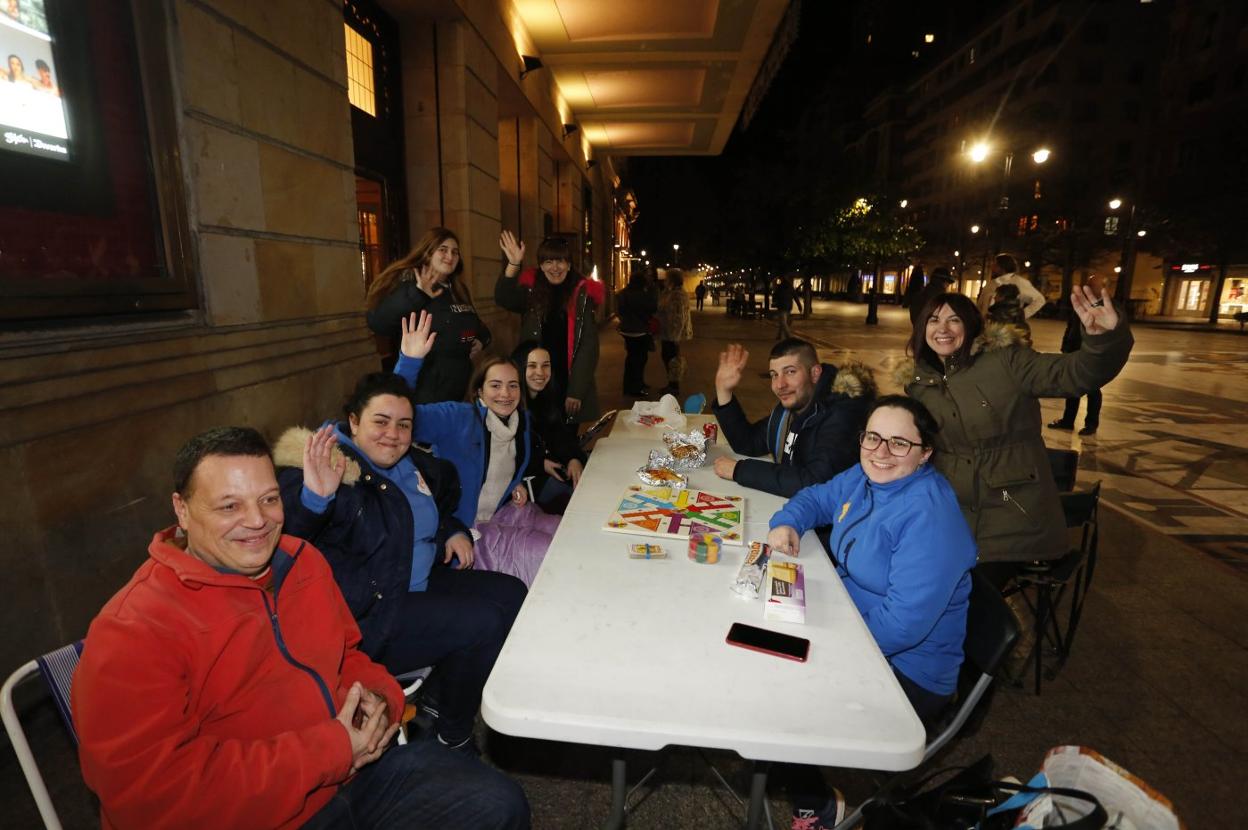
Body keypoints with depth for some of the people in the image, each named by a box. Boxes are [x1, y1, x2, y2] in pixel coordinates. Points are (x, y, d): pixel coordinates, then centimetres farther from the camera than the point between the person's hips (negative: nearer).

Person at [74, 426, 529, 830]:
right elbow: (148, 793, -22)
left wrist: (377, 697, -7)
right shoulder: (131, 633, -17)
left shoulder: (303, 561, 3)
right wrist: (330, 750, -22)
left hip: (356, 764, 6)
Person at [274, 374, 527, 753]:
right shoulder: (327, 472, -20)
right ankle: (453, 737, 7)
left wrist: (454, 532, 7)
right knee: (484, 622, -19)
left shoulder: (410, 464, 6)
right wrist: (314, 497, -56)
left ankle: (438, 696, 20)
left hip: (421, 583, 10)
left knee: (512, 593, 8)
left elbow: (439, 507, 26)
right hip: (366, 616, -9)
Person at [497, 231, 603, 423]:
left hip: (575, 386, -1)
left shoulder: (582, 295, 0)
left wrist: (577, 391, -10)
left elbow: (588, 346, -4)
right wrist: (513, 265, -28)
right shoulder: (530, 292, 6)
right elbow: (503, 299, -13)